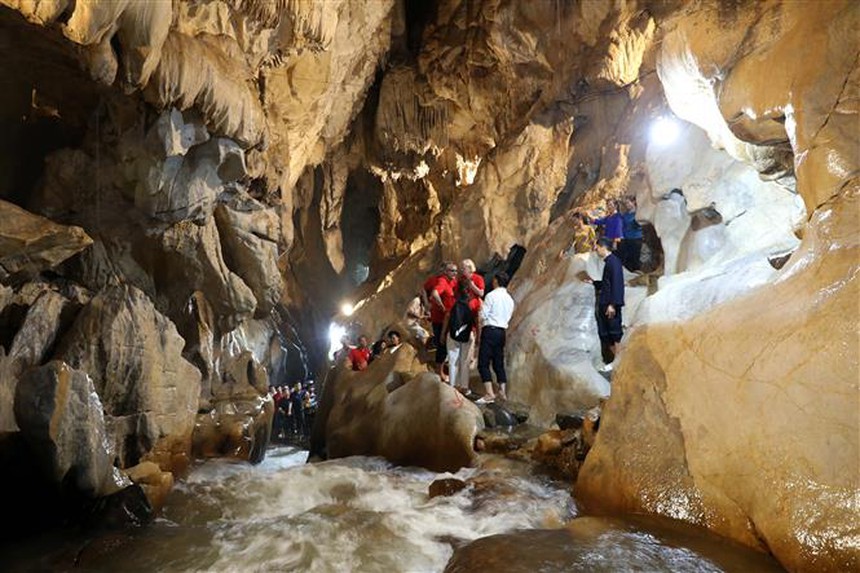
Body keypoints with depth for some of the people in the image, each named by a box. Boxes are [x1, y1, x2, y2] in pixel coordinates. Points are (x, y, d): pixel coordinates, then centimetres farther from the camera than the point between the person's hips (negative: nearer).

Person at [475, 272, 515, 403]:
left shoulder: (491, 295, -8)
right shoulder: (510, 299, 13)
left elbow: (483, 315, -10)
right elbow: (508, 317, 13)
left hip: (490, 330, -7)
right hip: (502, 331, 7)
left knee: (483, 363, -6)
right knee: (499, 362, 14)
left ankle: (489, 393, -14)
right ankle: (502, 391, 13)